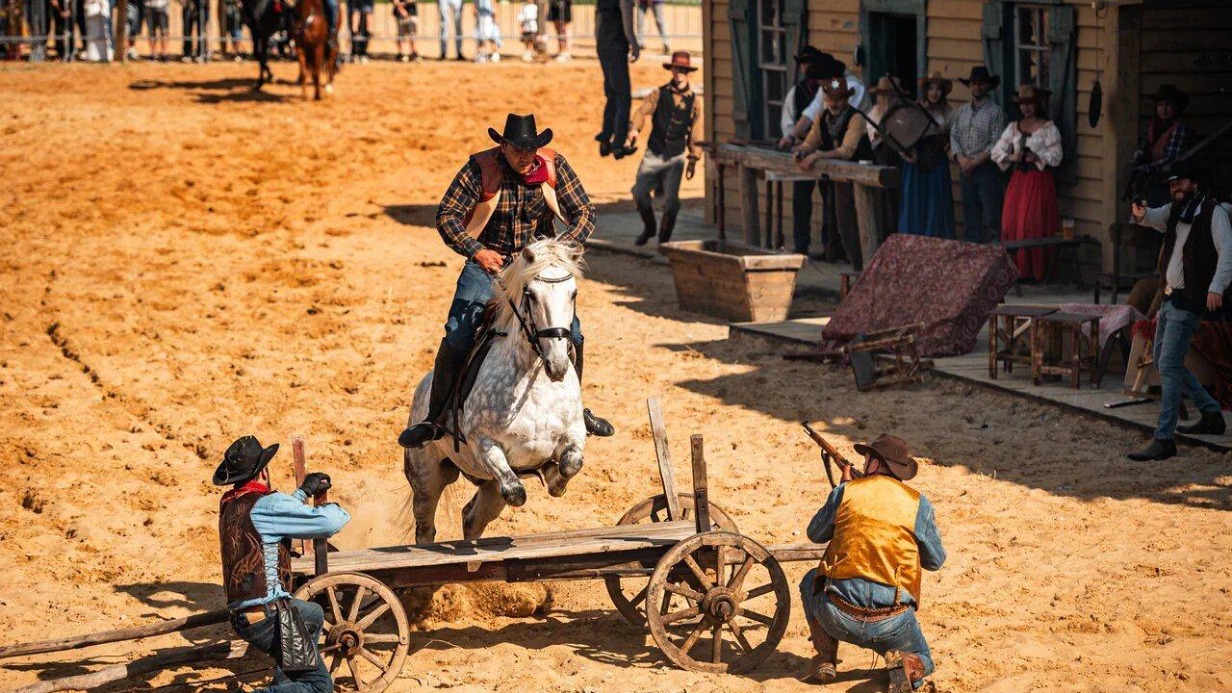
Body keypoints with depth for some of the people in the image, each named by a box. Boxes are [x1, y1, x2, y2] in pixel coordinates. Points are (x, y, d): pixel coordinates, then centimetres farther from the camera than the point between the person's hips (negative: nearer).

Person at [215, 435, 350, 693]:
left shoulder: (229, 505, 10)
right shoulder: (264, 505, -17)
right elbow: (330, 522, -19)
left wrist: (304, 491, 38)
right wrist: (335, 509, 3)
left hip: (242, 614, 9)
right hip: (267, 618, -9)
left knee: (314, 614, 35)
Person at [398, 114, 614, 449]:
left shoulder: (554, 166, -6)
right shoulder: (480, 168, -13)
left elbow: (584, 211, -4)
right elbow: (446, 215, -15)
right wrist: (475, 251, -31)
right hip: (488, 263, -2)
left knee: (571, 332, -4)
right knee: (456, 337, -13)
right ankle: (435, 419, -3)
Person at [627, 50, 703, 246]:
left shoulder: (694, 101, 4)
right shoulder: (659, 94, 3)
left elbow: (696, 132, 7)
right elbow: (642, 111, -8)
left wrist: (693, 159, 4)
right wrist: (634, 129, -28)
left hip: (676, 156, -1)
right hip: (653, 154, 1)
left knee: (671, 199, -9)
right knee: (639, 191, -4)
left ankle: (664, 239, 10)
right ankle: (649, 227, 22)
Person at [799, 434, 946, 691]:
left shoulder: (846, 492, 1)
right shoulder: (918, 503, 1)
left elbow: (815, 534, 19)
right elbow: (935, 561, 12)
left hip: (839, 617, 0)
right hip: (892, 625, 0)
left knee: (811, 581, 34)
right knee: (920, 662, 28)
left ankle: (825, 660, 19)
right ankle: (903, 663, -9)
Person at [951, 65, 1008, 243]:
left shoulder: (995, 112, -6)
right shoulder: (962, 111, 13)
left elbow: (996, 144, -13)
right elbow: (954, 136, 10)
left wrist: (975, 162, -15)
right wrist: (961, 158, -7)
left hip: (987, 168, -6)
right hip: (966, 169, 6)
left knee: (992, 217, -7)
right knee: (970, 217, 11)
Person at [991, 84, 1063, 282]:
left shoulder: (1048, 128, 0)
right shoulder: (1013, 128, 13)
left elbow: (1056, 155, -6)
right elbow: (996, 151, 9)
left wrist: (1037, 157, -19)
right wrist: (1011, 157, -9)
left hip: (1039, 181, -4)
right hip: (1018, 180, 4)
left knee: (1034, 225, -10)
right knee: (1011, 223, -4)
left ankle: (1035, 272, -4)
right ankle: (1015, 270, 2)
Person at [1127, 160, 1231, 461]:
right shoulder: (1175, 210, 14)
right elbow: (1156, 219, 0)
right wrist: (1142, 214, -25)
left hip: (1190, 301, -9)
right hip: (1170, 297, 9)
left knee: (1168, 366, -15)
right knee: (1163, 362, 19)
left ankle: (1164, 440, -16)